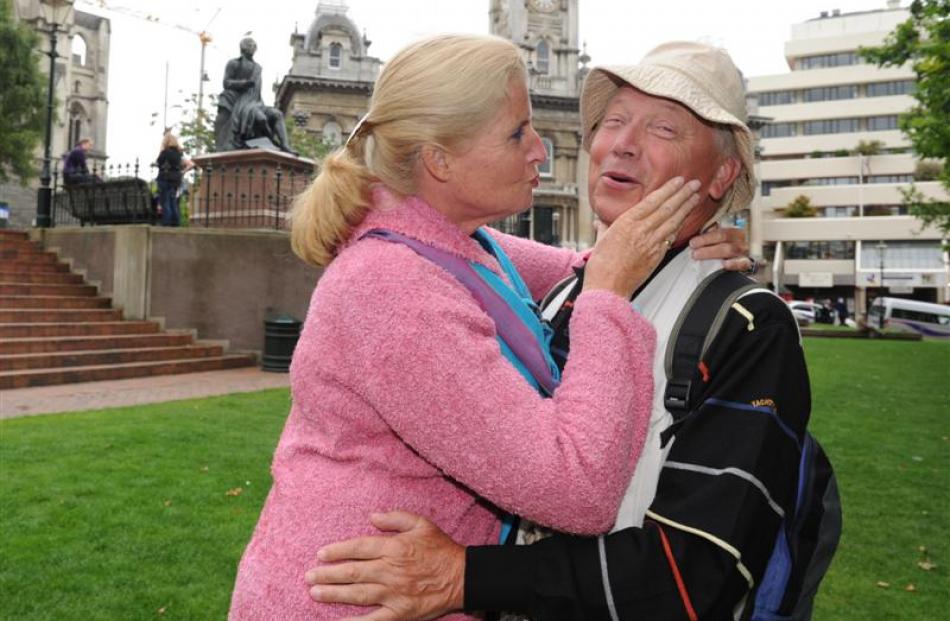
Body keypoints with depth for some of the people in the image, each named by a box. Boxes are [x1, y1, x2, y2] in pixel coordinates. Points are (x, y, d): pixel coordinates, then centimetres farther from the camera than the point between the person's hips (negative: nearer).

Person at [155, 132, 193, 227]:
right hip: (176, 180, 6)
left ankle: (166, 222, -5)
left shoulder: (165, 152, -11)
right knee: (173, 202, 13)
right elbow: (191, 164, 8)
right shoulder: (179, 153, 8)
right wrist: (182, 172, 8)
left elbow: (157, 162, -4)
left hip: (165, 179, -6)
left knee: (165, 202, -2)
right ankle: (176, 221, 11)